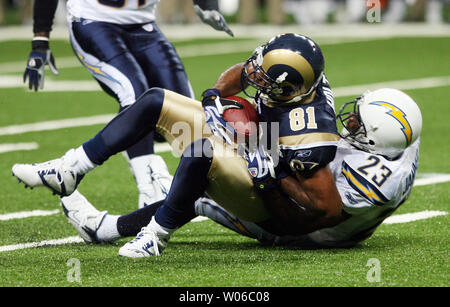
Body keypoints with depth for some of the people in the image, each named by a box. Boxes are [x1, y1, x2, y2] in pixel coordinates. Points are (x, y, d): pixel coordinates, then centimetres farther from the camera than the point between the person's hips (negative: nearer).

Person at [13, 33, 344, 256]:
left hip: (267, 197, -9)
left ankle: (158, 233, -18)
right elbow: (239, 73, 9)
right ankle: (69, 171, 6)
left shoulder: (306, 135, -37)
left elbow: (331, 209, -33)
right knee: (155, 102, 4)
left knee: (201, 150, -41)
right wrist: (213, 97, -9)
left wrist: (271, 174, -29)